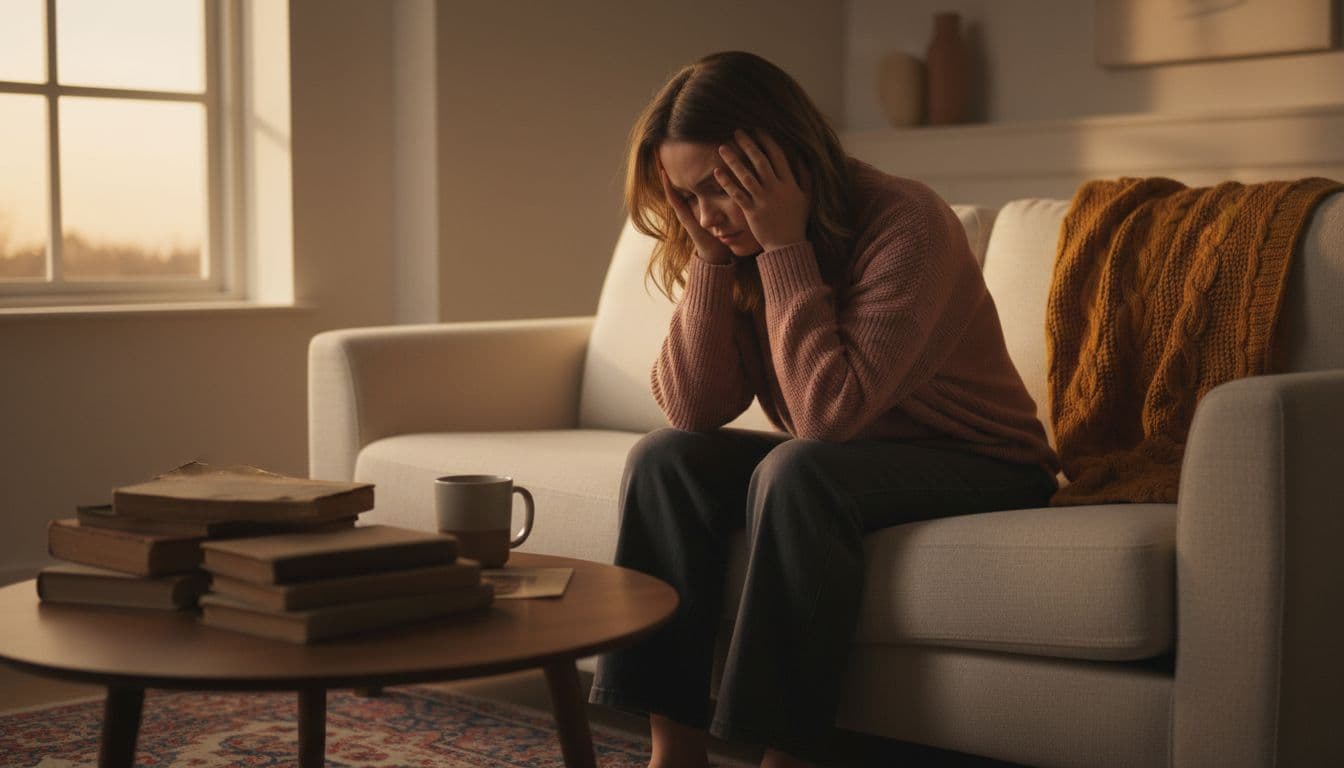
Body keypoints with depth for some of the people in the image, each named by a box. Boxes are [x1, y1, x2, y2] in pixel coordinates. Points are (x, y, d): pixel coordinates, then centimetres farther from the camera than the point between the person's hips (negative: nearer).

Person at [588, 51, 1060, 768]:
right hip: (847, 460, 7)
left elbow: (829, 412, -32)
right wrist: (712, 255, -20)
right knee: (664, 458, -13)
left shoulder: (906, 224, -24)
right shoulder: (733, 239, -4)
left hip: (978, 466, -7)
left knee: (795, 473, -33)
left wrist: (785, 248, -30)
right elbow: (693, 411, -13)